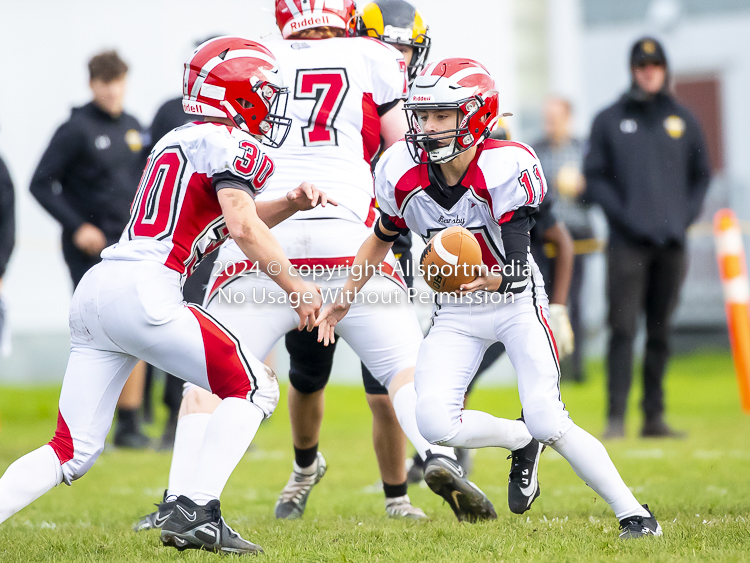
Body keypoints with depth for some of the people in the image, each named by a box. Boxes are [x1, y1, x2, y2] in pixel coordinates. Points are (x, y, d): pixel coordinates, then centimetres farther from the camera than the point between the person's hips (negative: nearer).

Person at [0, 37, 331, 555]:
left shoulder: (177, 142, 28)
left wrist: (291, 204, 24)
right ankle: (196, 514, -7)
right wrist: (297, 288, -2)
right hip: (142, 289, -8)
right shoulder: (230, 143, 1)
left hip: (95, 289, 8)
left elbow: (229, 219, 37)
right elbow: (241, 227, -11)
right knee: (254, 389, 4)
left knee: (73, 452, 8)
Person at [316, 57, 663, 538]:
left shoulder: (508, 168, -24)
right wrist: (346, 297, 9)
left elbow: (518, 261, -30)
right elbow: (383, 237, 10)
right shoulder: (402, 172, -10)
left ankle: (634, 514, -2)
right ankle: (522, 441, 13)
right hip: (456, 313, 4)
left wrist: (496, 278, -53)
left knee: (548, 422, -17)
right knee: (434, 422, -17)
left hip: (517, 303, -4)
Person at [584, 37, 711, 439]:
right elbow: (594, 177, 3)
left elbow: (701, 175, 18)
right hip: (627, 243, -3)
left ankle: (654, 416, 11)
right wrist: (623, 215, -10)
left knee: (660, 333, 6)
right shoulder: (609, 120, 5)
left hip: (672, 241, 3)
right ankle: (616, 416, -11)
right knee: (623, 328, -11)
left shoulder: (682, 120, 13)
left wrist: (686, 215, 2)